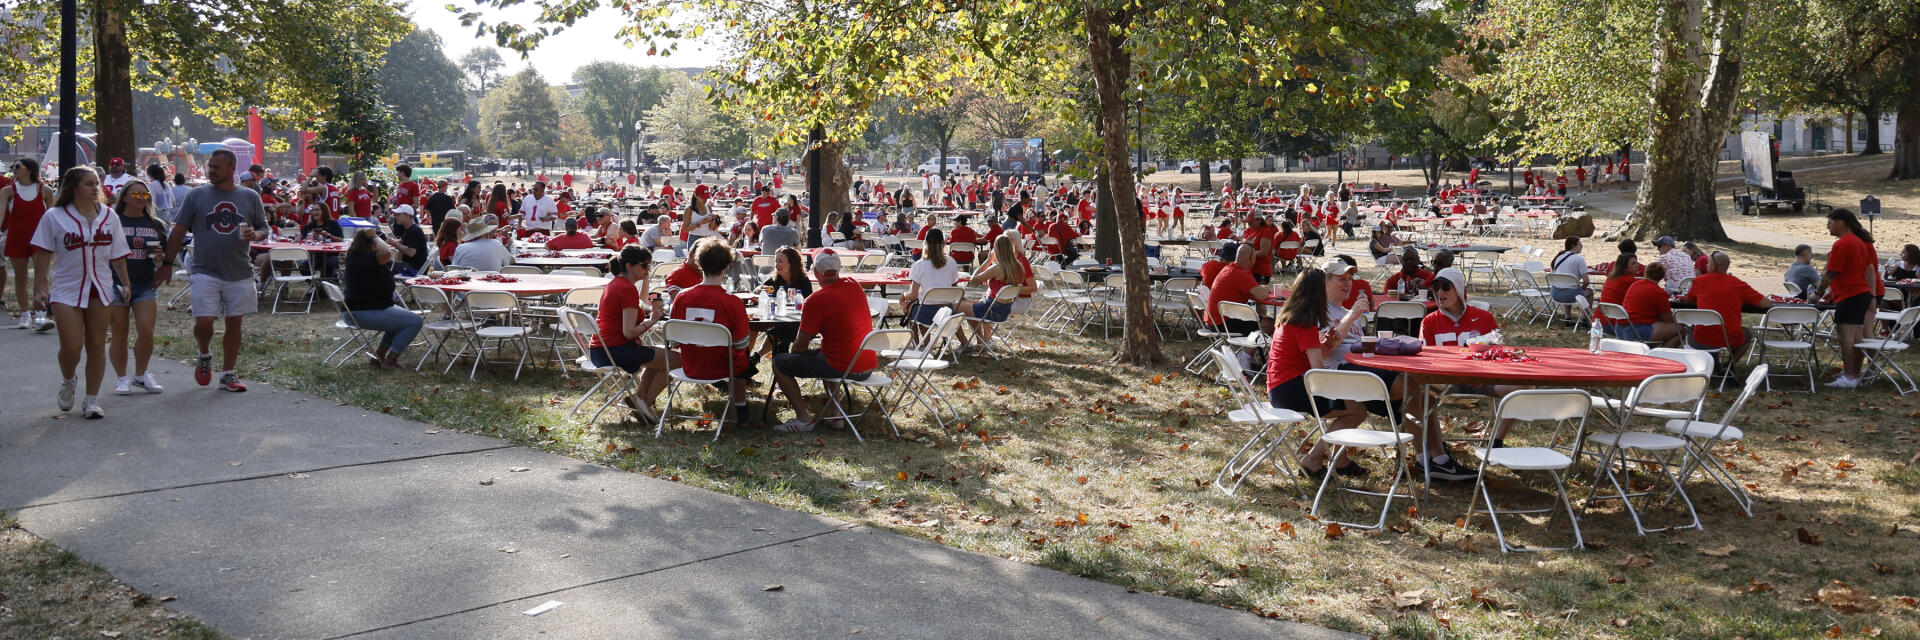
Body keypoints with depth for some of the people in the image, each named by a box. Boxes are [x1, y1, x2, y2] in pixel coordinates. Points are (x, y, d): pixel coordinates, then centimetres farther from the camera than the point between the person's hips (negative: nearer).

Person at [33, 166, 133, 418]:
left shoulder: (108, 216, 6)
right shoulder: (54, 217, -3)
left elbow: (118, 255, 11)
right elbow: (43, 255, 0)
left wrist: (125, 284, 8)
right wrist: (39, 288, -3)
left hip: (101, 289, 3)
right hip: (66, 290, -3)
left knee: (96, 344, 4)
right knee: (71, 346, -8)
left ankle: (92, 399, 13)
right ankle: (67, 382, 24)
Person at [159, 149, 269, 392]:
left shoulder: (250, 197, 5)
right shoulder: (196, 195, 2)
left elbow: (264, 229, 12)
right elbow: (178, 232, 5)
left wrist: (255, 235, -12)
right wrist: (167, 263, 2)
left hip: (240, 273, 2)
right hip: (205, 271, -1)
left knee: (234, 323, 6)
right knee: (204, 322, -9)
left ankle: (228, 374, 17)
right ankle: (204, 355, 22)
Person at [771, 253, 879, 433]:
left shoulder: (816, 300, -14)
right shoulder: (855, 287, 7)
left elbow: (800, 346, -8)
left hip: (844, 368, -7)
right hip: (869, 366, 7)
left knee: (779, 362, 6)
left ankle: (803, 417, 1)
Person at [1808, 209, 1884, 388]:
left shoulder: (1842, 244, -14)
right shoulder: (1859, 241, 15)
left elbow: (1830, 273, -14)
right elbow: (1869, 269, 18)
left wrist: (1818, 294, -4)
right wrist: (1872, 296, 20)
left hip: (1849, 296, -10)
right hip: (1863, 293, 10)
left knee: (1845, 335, -10)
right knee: (1857, 336, 12)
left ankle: (1849, 377, -13)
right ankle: (1855, 375, 16)